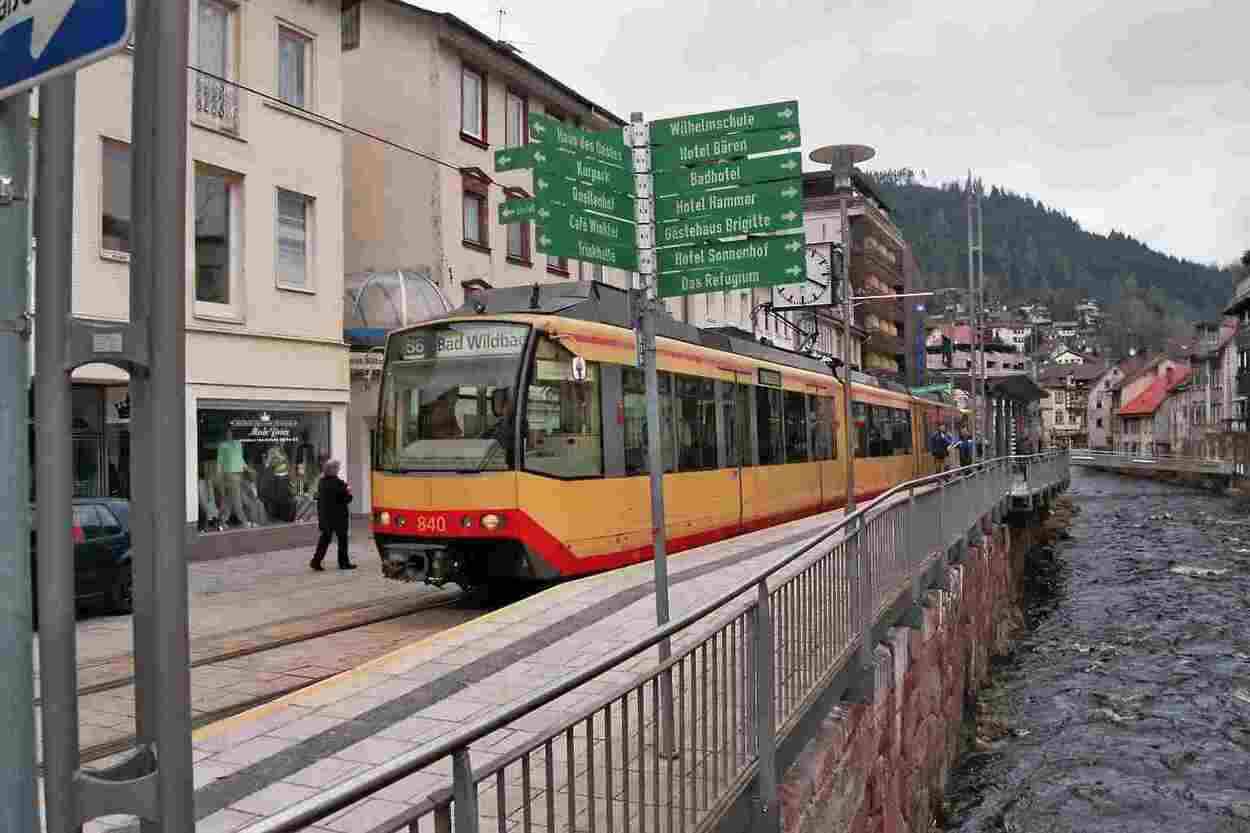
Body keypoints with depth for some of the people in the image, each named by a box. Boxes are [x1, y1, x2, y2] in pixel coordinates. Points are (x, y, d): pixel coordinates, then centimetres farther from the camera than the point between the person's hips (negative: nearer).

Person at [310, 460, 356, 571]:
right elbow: (345, 498, -17)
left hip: (324, 515, 7)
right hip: (338, 516, -7)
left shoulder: (322, 482, 5)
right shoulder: (337, 483, -18)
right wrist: (349, 493, 4)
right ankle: (344, 563, 14)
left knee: (325, 539, 12)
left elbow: (319, 498, 11)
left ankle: (316, 561, 4)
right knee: (342, 539, 7)